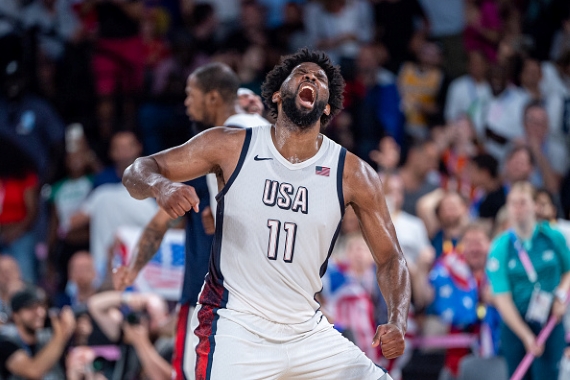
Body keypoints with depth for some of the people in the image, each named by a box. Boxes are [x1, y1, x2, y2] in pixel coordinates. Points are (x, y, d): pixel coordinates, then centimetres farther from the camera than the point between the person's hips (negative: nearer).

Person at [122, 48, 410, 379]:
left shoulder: (354, 175, -1)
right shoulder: (231, 147, -4)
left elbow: (390, 258, 5)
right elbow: (137, 171, 0)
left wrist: (397, 323, -14)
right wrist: (160, 185, -25)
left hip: (308, 332, 3)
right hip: (236, 328, -3)